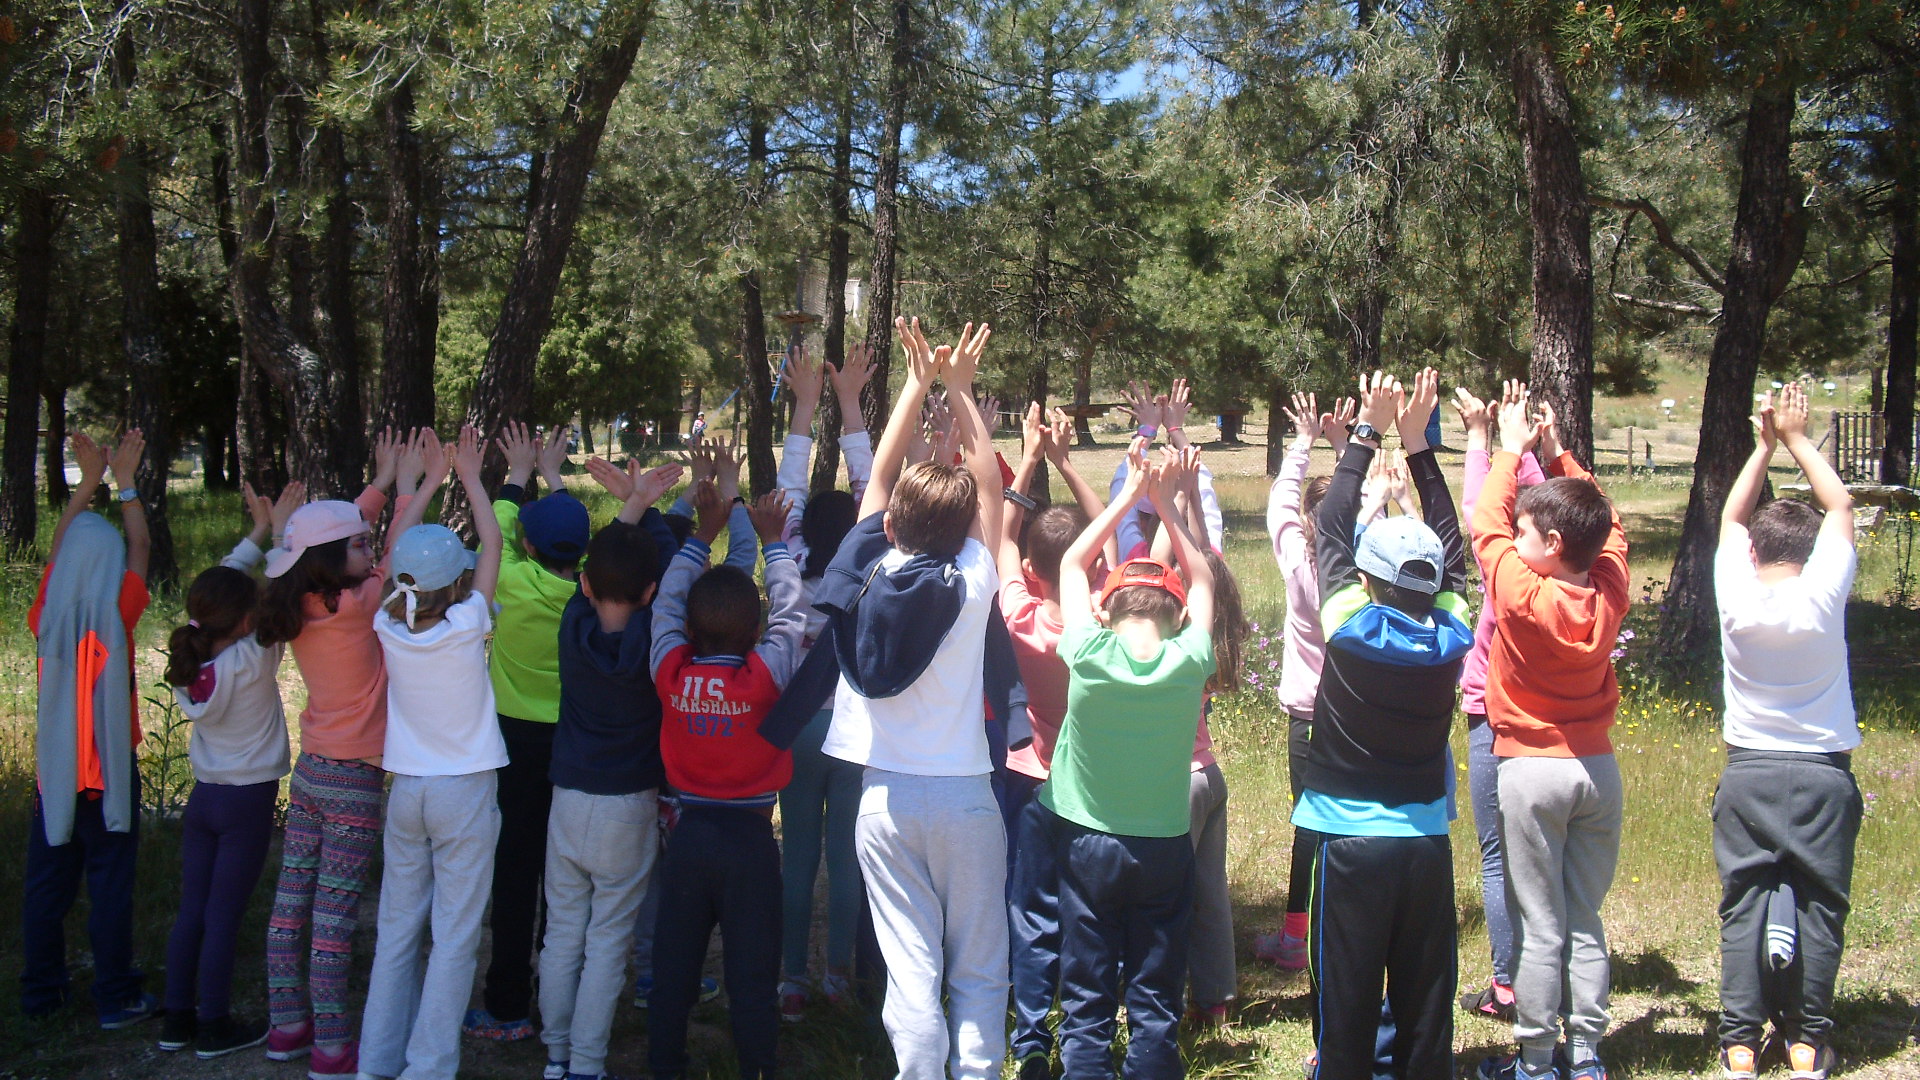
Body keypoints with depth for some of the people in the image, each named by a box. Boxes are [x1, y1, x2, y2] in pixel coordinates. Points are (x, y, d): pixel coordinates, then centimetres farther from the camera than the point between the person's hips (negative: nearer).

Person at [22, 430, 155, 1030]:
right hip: (109, 771, -4)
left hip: (52, 770, 4)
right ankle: (117, 998, 6)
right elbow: (141, 548, 1)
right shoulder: (116, 616, -12)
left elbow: (58, 548, 11)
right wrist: (124, 483, 10)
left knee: (46, 883, 12)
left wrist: (88, 481, 17)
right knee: (110, 884, 1)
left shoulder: (46, 616, -4)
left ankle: (40, 991, 22)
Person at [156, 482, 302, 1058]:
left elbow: (216, 588, 6)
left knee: (190, 912, 13)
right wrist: (283, 533, -3)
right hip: (248, 801, -6)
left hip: (203, 795, 6)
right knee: (223, 918, 2)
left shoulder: (188, 656, -5)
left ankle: (178, 1018, 23)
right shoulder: (252, 663, -21)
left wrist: (258, 534, 10)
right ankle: (215, 1027, 12)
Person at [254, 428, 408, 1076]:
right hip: (353, 782, -7)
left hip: (309, 774, 8)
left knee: (291, 903, 12)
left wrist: (382, 483, 21)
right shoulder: (356, 606, -18)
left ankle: (286, 1024, 23)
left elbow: (339, 532, 17)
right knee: (334, 915, -3)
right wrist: (407, 485, 6)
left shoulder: (303, 604, 2)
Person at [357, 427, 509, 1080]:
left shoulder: (389, 626, -6)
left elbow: (397, 549, 10)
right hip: (465, 791, -4)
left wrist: (430, 481, 17)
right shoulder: (467, 626, -15)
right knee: (454, 938, 1)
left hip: (407, 789, 4)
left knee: (397, 930, 12)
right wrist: (471, 478, 10)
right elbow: (492, 544, -2)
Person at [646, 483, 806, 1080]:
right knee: (752, 969, 5)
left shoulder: (670, 669, -9)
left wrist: (702, 534, 13)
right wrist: (772, 541, 8)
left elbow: (666, 603, 7)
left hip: (689, 830, 3)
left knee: (674, 963, 13)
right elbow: (790, 611, -2)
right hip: (749, 836, -3)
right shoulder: (766, 673, -16)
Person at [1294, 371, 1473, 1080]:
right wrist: (1416, 443, 10)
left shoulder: (1352, 625, -13)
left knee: (1345, 1002, 4)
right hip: (1427, 843, 3)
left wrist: (1368, 433, 4)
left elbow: (1330, 526, -4)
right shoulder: (1450, 634, -5)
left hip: (1350, 842, -3)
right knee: (1426, 1004, 10)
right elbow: (1449, 541, 8)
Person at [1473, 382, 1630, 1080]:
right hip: (1598, 767, 5)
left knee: (1540, 928, 2)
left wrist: (1512, 449, 9)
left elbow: (1486, 523, -3)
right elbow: (1607, 522, 14)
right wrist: (1557, 455, 18)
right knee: (1586, 922, 12)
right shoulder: (1609, 593, -5)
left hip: (1531, 768, -5)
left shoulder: (1522, 595, -18)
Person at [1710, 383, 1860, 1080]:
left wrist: (1765, 444, 13)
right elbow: (1841, 507, 4)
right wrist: (1797, 439, 11)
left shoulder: (1736, 597, -8)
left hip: (1748, 774, 1)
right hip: (1824, 775, -1)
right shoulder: (1821, 596, -11)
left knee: (1742, 907, 4)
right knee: (1819, 906, 6)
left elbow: (1732, 516, 10)